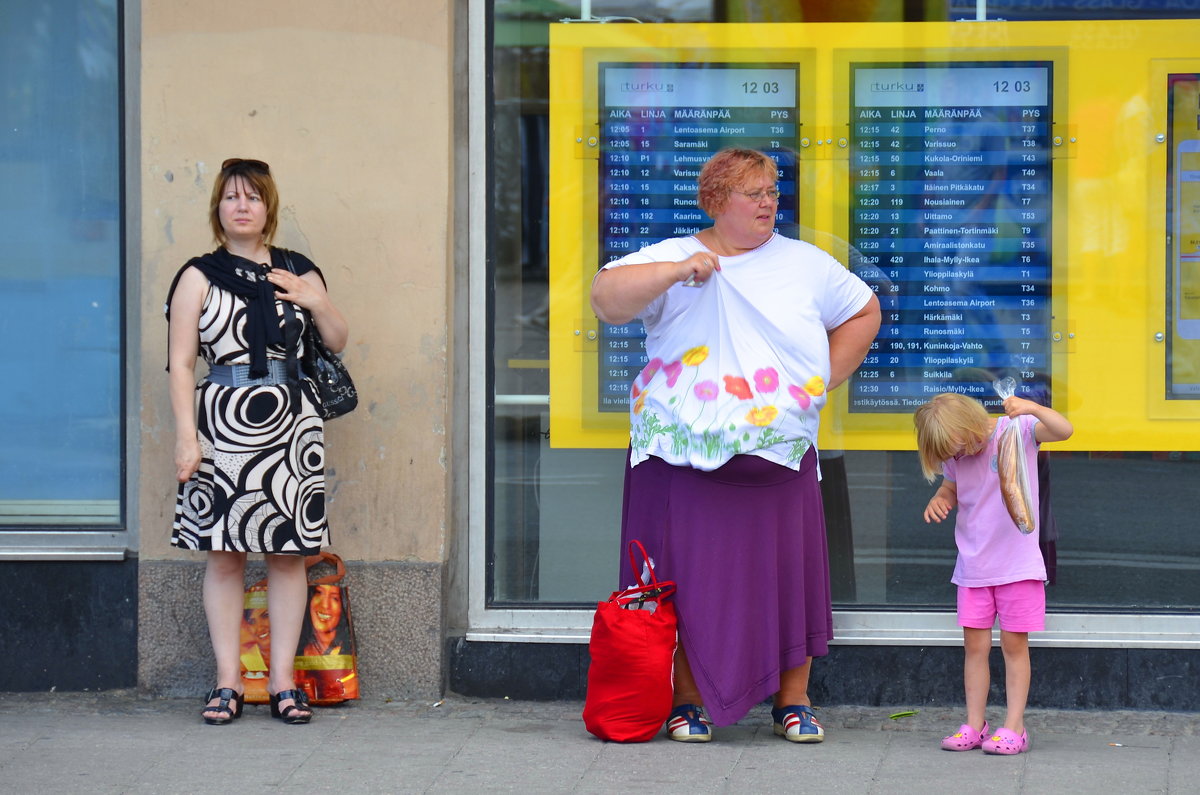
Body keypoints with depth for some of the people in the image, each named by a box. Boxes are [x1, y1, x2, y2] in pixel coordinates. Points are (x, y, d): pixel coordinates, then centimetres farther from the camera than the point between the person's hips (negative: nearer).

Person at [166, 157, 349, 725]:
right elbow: (180, 363, 0)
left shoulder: (297, 271, 13)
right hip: (223, 419, -2)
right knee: (225, 555, -1)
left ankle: (283, 681, 8)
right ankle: (228, 683, 4)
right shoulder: (200, 276, 5)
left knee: (289, 555, 1)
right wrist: (186, 434, -9)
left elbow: (337, 341, 21)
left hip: (290, 420, 2)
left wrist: (315, 302, 1)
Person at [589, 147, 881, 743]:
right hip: (685, 459, -2)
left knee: (788, 575, 1)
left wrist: (823, 380, 11)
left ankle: (793, 703, 12)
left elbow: (864, 313, 22)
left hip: (780, 459, 2)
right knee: (689, 577, -1)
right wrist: (675, 271, -22)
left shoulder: (805, 264, 11)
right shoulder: (672, 257, 3)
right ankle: (687, 702, 9)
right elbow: (606, 299, -10)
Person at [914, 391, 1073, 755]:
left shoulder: (1018, 430, -11)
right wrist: (939, 500, -4)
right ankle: (974, 725, 12)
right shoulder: (955, 457, 2)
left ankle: (1014, 727, 5)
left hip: (1017, 564, -4)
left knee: (1014, 644, 1)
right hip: (973, 566, 4)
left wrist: (1033, 408, -41)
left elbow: (1064, 430, -24)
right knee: (975, 646, 5)